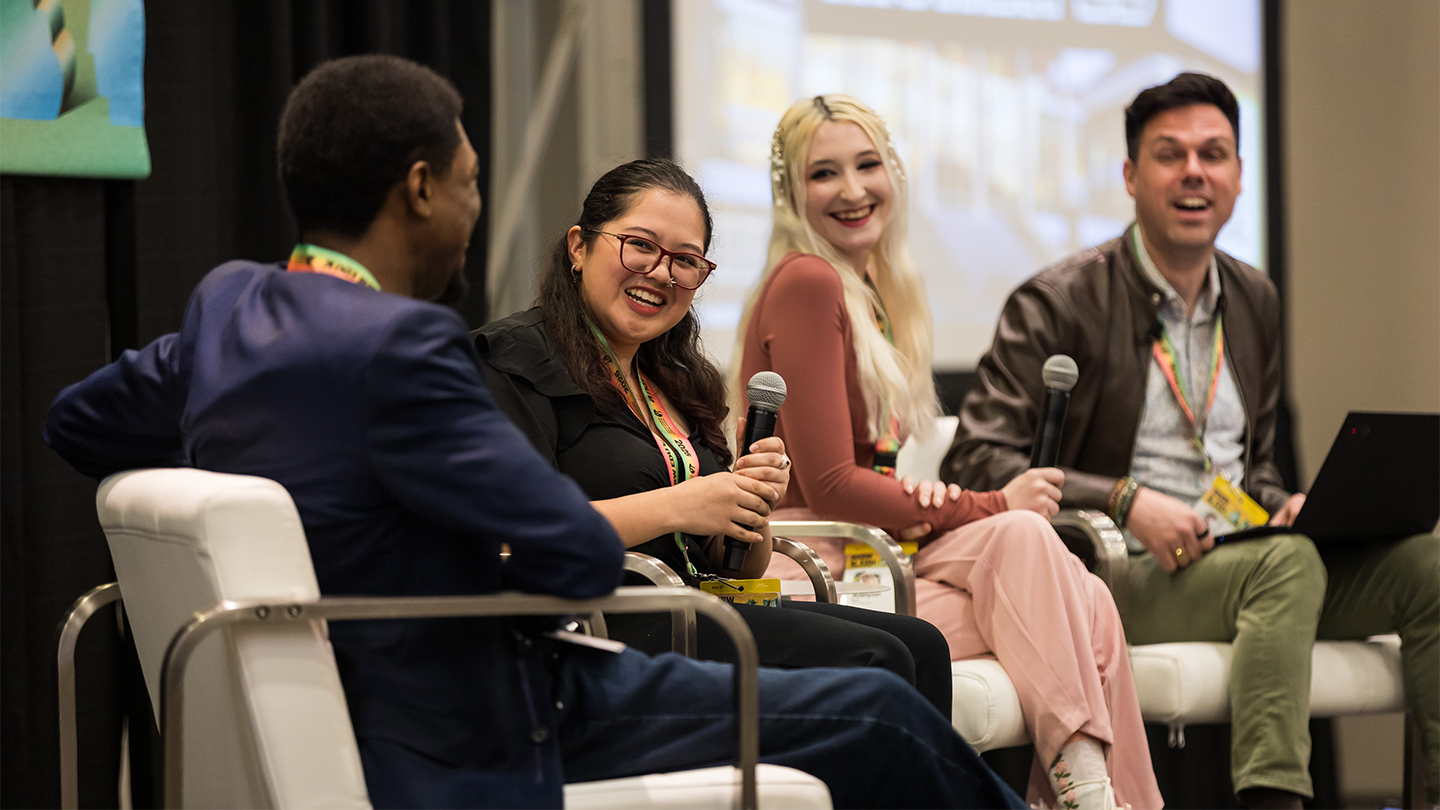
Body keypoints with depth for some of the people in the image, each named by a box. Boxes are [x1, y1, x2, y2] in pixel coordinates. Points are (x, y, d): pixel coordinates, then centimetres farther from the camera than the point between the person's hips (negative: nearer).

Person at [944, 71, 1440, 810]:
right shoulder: (1057, 304, -4)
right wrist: (1126, 502, -21)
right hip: (1118, 575, -7)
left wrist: (1284, 504, 1)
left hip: (1245, 560, 7)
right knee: (1288, 563, -34)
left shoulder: (1254, 302, 17)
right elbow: (974, 464, -11)